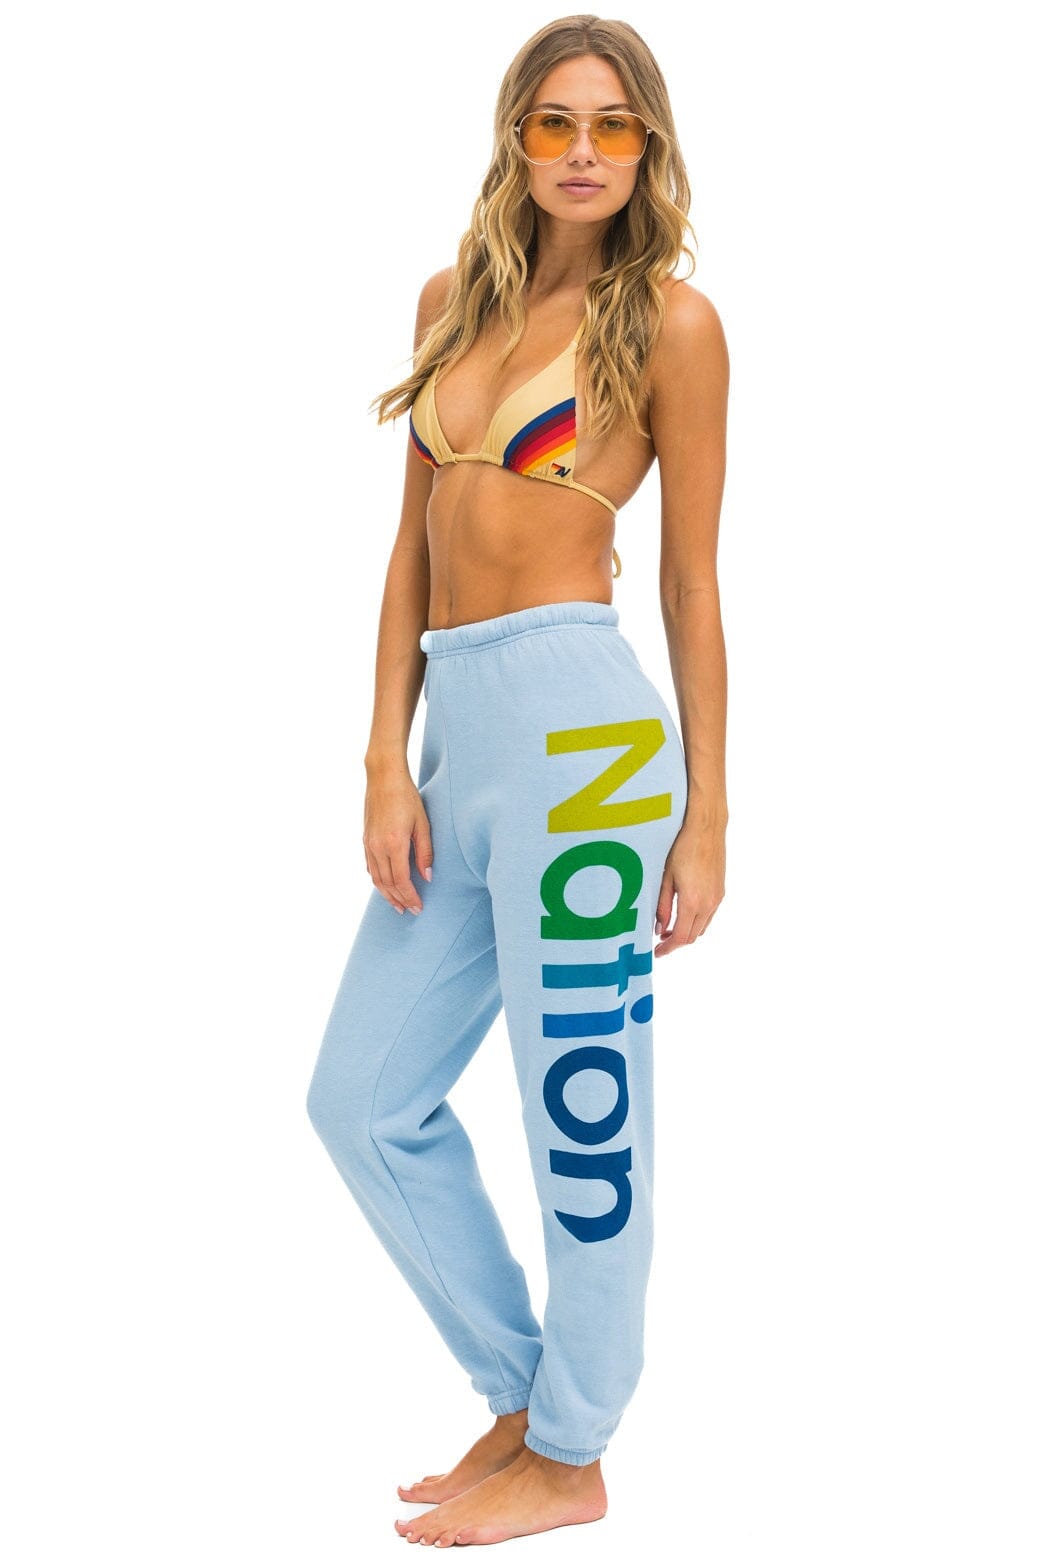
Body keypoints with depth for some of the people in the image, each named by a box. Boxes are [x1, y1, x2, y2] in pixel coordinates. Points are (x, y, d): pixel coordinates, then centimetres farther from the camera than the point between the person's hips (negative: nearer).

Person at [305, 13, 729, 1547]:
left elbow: (692, 580, -1)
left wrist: (706, 818, -2)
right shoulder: (456, 300, 15)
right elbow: (415, 543, 11)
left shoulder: (670, 321, -1)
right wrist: (386, 761, 4)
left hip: (578, 725, -7)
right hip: (459, 730, 7)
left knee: (581, 1106, 5)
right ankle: (522, 1393, 29)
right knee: (365, 1098, 12)